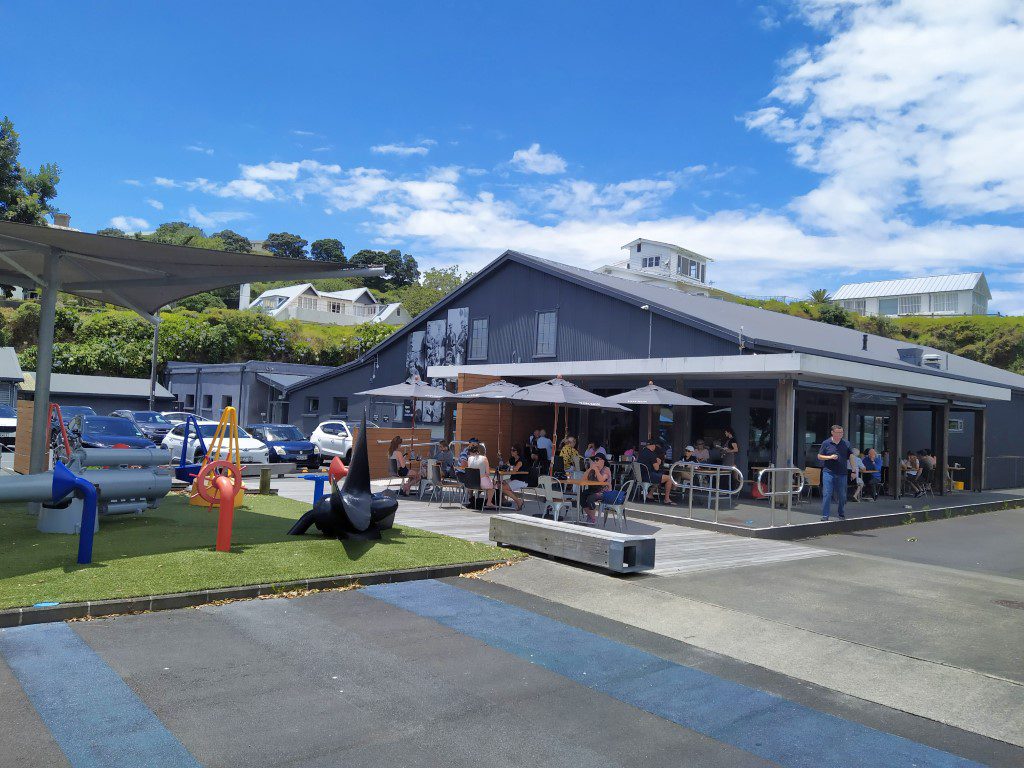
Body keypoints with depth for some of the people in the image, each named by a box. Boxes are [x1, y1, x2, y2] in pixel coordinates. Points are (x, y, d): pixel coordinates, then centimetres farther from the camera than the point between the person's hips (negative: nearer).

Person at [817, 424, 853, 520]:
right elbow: (819, 456, 6)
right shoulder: (826, 443, 1)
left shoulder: (846, 443, 6)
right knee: (827, 494, -6)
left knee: (842, 495, 10)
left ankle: (842, 515, 26)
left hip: (842, 474, 2)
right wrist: (830, 457, -11)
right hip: (828, 472, -2)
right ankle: (825, 516, -3)